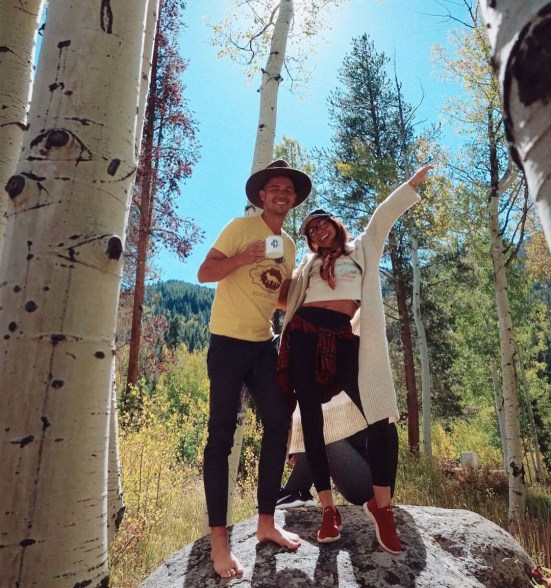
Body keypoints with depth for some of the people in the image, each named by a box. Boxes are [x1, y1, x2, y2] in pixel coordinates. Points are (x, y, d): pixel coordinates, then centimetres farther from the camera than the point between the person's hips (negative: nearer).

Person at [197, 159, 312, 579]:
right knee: (222, 435, -3)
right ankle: (218, 539, 9)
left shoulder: (290, 245, 14)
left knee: (279, 425, 7)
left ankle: (266, 522, 22)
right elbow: (204, 273, -10)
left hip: (264, 343, 7)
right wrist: (244, 258, -25)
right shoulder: (240, 227, -4)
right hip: (229, 342, -7)